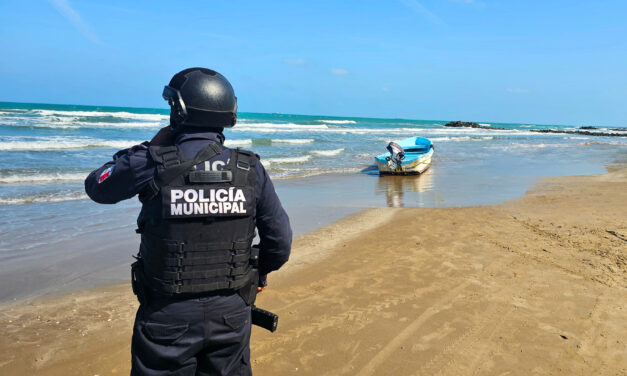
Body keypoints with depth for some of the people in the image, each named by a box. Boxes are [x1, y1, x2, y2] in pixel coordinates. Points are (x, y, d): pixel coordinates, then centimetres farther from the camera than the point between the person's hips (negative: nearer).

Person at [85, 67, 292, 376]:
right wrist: (260, 273, 19)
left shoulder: (153, 165, -16)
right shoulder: (251, 169, -7)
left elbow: (95, 186, 5)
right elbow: (280, 241, 0)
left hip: (170, 317, -2)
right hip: (232, 315, 3)